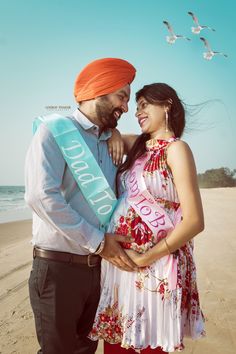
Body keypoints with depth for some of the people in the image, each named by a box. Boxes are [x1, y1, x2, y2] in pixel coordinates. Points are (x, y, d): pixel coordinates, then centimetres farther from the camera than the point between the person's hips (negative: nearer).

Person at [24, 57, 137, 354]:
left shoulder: (110, 145, 13)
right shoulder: (55, 129, -8)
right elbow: (40, 196, -22)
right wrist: (98, 241, -18)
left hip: (96, 266, 7)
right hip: (58, 266, -7)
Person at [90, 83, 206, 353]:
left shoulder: (175, 148, -9)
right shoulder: (139, 144, 9)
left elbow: (194, 221, -16)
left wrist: (144, 258, -14)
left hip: (156, 267, -6)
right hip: (117, 258, 6)